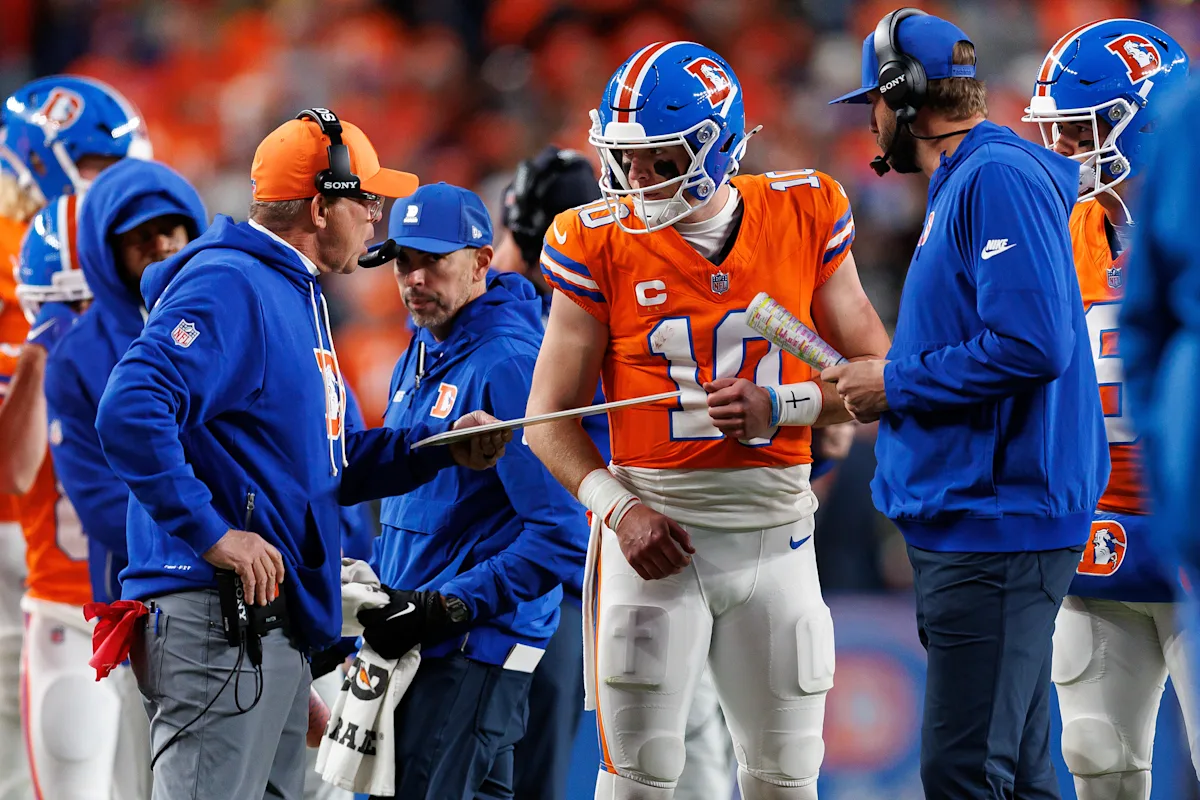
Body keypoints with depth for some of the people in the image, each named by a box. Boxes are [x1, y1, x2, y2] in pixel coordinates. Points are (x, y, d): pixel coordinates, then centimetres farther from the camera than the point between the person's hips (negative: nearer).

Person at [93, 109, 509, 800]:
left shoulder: (298, 296, 22)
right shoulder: (227, 284, -12)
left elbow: (327, 466, 26)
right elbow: (130, 413, -25)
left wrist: (442, 450, 14)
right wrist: (213, 535, -24)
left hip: (277, 625, 11)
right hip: (218, 616, -11)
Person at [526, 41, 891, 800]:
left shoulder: (804, 218, -1)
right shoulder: (602, 243, -4)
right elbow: (551, 422, 0)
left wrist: (778, 407, -14)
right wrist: (617, 508, -17)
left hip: (775, 533, 2)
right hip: (656, 533, -2)